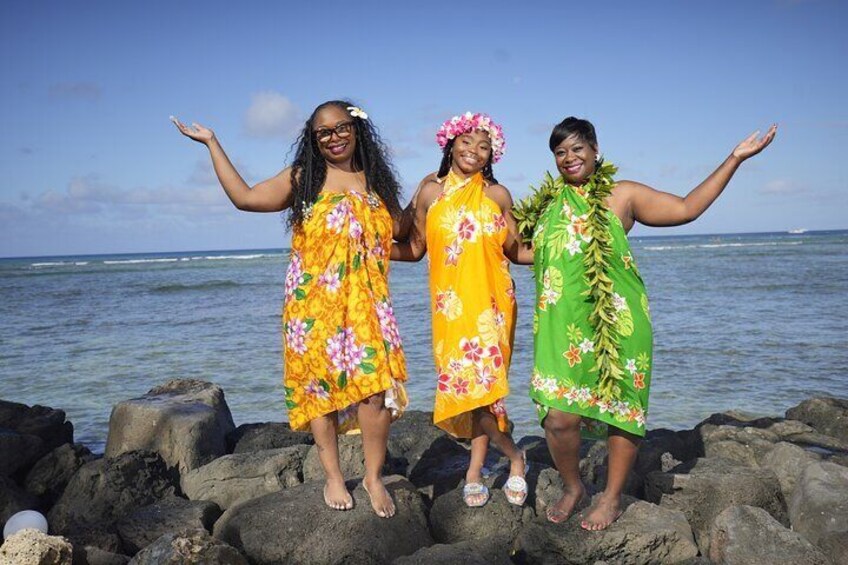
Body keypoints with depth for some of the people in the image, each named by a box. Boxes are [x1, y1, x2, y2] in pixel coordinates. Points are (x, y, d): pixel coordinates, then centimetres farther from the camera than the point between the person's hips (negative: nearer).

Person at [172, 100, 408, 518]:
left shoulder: (377, 181, 13)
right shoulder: (302, 178, 8)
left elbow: (399, 233, 21)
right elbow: (245, 197, 2)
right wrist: (212, 143, 7)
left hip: (365, 301, 1)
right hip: (314, 303, 0)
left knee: (377, 385, -10)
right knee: (319, 385, 3)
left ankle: (374, 476, 7)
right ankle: (333, 478, 17)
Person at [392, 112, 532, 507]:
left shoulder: (498, 195, 6)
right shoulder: (431, 191, 7)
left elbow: (516, 252, 7)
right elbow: (414, 249, 8)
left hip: (491, 301, 0)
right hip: (451, 303, 1)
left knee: (481, 379, -7)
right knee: (467, 381, -1)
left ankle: (475, 470, 12)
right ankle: (514, 456, 19)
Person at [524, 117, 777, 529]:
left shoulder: (621, 195, 6)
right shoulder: (547, 204, 15)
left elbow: (686, 208, 6)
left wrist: (734, 159, 6)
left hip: (617, 322, -1)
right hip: (563, 325, 2)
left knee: (622, 407, 4)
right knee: (559, 417, -8)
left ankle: (611, 498, 25)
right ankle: (572, 488, 20)